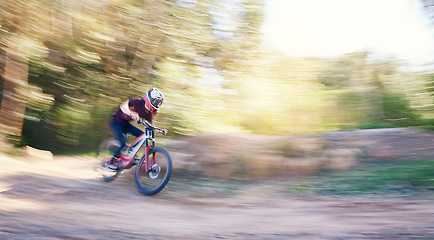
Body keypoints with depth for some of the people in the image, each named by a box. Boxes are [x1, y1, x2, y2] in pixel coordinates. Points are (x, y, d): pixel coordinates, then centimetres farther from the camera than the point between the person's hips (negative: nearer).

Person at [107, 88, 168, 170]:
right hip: (116, 122, -7)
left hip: (125, 124, 7)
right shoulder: (138, 102, -25)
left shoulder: (148, 113, -5)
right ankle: (111, 162, 0)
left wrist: (161, 131, -21)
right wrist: (131, 113, -57)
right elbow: (123, 106, -38)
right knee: (123, 142, -18)